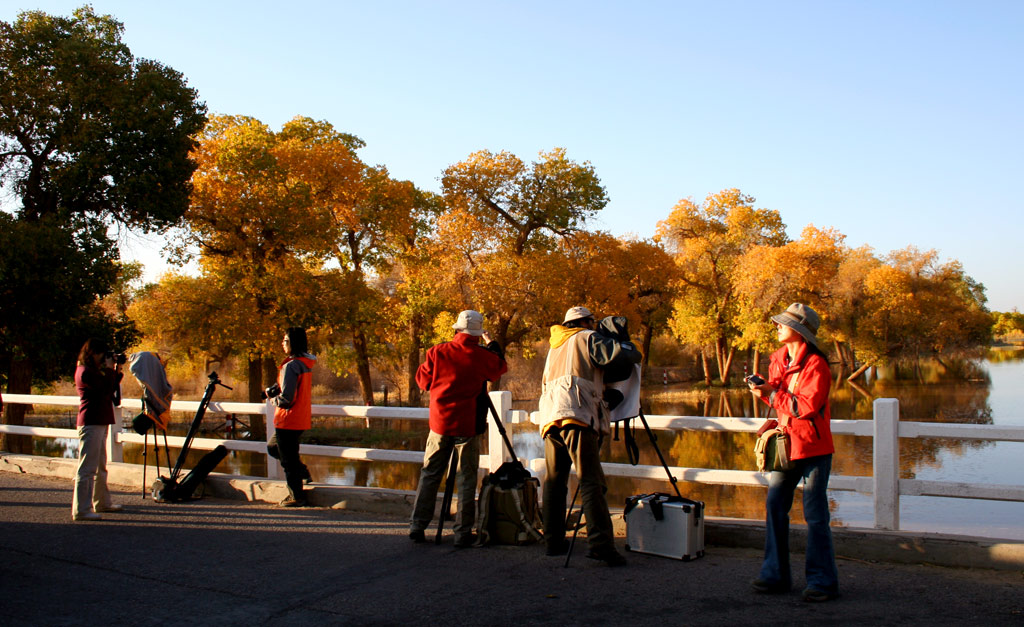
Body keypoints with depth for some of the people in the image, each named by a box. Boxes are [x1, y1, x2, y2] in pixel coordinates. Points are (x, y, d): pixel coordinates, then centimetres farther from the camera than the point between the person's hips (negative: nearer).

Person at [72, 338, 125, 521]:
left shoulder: (92, 371, 17)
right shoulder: (85, 372, -14)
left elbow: (110, 390, 20)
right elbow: (106, 390, -19)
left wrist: (116, 372, 10)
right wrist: (110, 369, -11)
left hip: (100, 423, 11)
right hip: (91, 423, -11)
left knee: (100, 466, 20)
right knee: (87, 468, -10)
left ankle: (102, 502, 32)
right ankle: (81, 510, -9)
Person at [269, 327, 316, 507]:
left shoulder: (291, 366, -20)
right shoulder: (307, 364, 8)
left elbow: (286, 397, -24)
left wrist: (274, 400, -3)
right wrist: (272, 390, 2)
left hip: (288, 421, -9)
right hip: (302, 419, 9)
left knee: (288, 460, 3)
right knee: (273, 447, 27)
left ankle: (297, 498, 11)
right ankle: (301, 470, 24)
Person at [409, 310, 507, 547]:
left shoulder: (437, 352, -2)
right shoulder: (483, 356, -7)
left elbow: (422, 380, 10)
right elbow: (501, 367, 14)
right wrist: (492, 345, 26)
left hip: (440, 423, 2)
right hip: (468, 426, -2)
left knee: (429, 474, 12)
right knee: (467, 479, 5)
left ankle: (417, 526, 12)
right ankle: (463, 532, 4)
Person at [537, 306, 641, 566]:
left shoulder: (555, 347, 31)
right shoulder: (587, 339, 8)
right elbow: (630, 355, -2)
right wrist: (625, 344, 22)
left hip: (550, 416, 7)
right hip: (576, 414, -7)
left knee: (554, 481, 12)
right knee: (591, 481, -13)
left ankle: (554, 541, 13)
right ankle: (601, 544, -22)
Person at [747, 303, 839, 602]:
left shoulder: (815, 364, -13)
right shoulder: (778, 359, 10)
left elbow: (807, 405, -21)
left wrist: (772, 394, -16)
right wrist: (763, 390, -1)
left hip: (813, 446, -7)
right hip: (785, 443, 7)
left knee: (815, 514, -2)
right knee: (774, 506, 5)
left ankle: (823, 580, 9)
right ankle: (775, 575, 14)